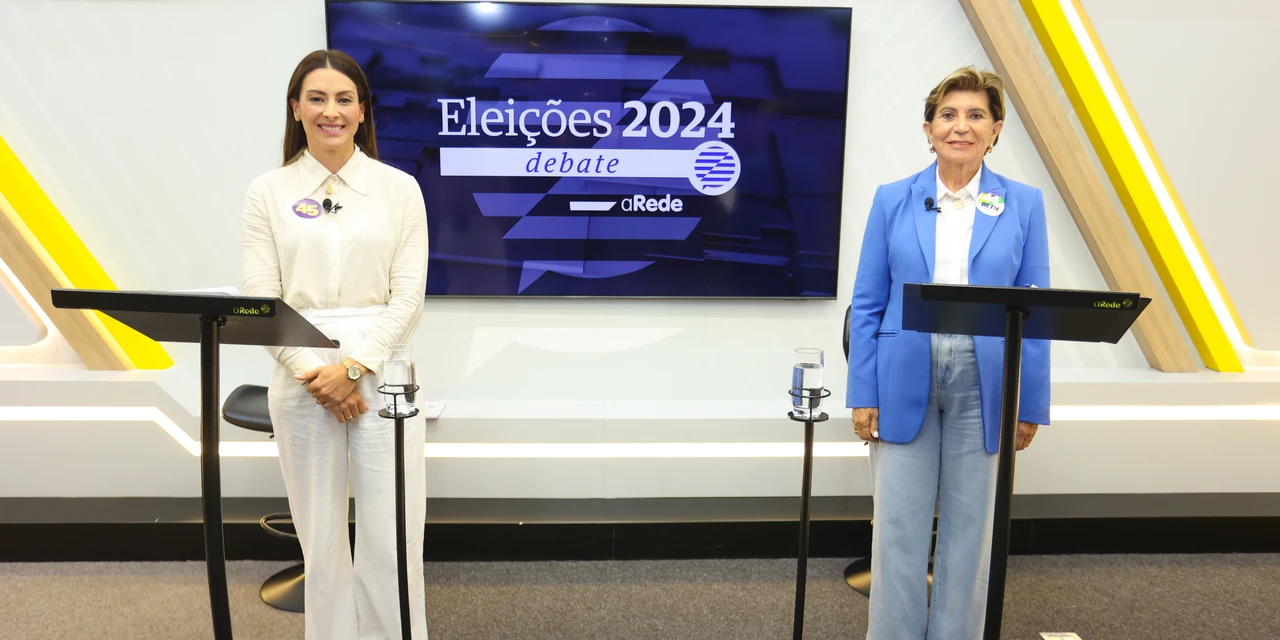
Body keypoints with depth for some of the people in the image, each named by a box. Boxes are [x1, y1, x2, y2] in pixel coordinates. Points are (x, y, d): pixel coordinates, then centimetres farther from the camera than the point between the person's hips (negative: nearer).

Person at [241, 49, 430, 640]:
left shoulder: (399, 188, 4)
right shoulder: (268, 192, 7)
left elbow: (408, 295, -2)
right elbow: (259, 297, 1)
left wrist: (354, 366, -12)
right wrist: (312, 372, -11)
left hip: (380, 374, -1)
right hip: (301, 376, 1)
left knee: (390, 538, 1)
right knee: (320, 535, 9)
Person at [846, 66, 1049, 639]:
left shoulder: (1023, 204, 4)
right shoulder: (893, 200, 3)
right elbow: (867, 305, 2)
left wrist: (1032, 404, 1)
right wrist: (863, 394, -3)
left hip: (984, 385, 1)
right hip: (905, 382, 0)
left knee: (969, 527, 10)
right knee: (898, 527, 5)